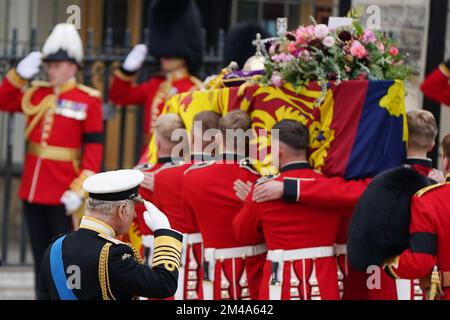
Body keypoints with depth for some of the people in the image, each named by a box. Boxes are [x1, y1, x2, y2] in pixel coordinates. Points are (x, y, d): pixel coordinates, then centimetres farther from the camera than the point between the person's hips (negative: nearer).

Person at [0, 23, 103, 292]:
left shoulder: (88, 100, -6)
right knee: (41, 256, 12)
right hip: (33, 188, 5)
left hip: (62, 192, -5)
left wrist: (79, 190, -17)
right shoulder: (36, 93, 9)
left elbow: (94, 148, -9)